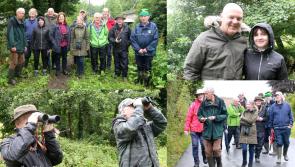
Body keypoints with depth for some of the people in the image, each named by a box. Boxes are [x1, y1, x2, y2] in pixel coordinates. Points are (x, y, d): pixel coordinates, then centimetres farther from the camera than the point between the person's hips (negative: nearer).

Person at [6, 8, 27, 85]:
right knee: (14, 62, -6)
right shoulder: (12, 21, -11)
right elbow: (10, 34, -17)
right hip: (15, 46, -8)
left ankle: (17, 73, 36)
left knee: (22, 61, 16)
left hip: (21, 46, 8)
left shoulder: (21, 22, 14)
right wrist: (12, 45, -21)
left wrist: (25, 45, 15)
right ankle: (10, 79, 1)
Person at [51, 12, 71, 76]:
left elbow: (69, 35, 10)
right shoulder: (56, 26, -9)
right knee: (57, 58, 8)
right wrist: (54, 43, -10)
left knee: (64, 57, 14)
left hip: (65, 45, 3)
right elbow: (52, 35, -5)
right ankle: (57, 70, 19)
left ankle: (64, 69, 27)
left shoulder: (67, 26, 4)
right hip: (58, 45, -3)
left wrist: (69, 44, 5)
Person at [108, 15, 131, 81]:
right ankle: (117, 74, 29)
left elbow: (130, 38, 7)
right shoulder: (113, 29, -2)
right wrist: (115, 41, -18)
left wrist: (127, 44, -1)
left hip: (124, 49, -1)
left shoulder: (127, 28, -2)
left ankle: (124, 76, 11)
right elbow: (110, 37, -1)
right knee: (117, 63, 14)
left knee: (124, 63, -1)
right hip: (116, 49, 1)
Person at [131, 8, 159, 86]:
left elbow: (155, 40, -8)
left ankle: (147, 85, 12)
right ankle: (139, 83, 25)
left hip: (149, 53, -2)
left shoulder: (153, 26, -6)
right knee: (140, 68, 13)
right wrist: (138, 49, -10)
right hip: (138, 53, 2)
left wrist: (147, 49, -12)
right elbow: (132, 39, -1)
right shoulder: (137, 27, -1)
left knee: (147, 69, 4)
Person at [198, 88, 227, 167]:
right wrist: (201, 118, -11)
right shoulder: (204, 103, 2)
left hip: (217, 130, -3)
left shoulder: (220, 102, -4)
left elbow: (225, 115, -2)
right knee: (208, 151, 6)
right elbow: (199, 114, 10)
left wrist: (215, 117, -16)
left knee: (216, 149, -4)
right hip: (207, 130, 3)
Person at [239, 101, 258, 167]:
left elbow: (251, 120, -12)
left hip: (252, 133, -2)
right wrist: (249, 124, -13)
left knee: (251, 149, 4)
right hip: (244, 132, 2)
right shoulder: (244, 112, 10)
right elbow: (241, 122, -1)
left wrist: (243, 118, -4)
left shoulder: (255, 113, 1)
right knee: (244, 149, -6)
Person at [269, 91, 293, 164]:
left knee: (286, 142, 11)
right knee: (279, 143, -4)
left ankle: (285, 154, 36)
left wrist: (290, 124, -2)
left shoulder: (287, 105, 4)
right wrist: (271, 127, 6)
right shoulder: (273, 106, 3)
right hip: (277, 128, -1)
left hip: (286, 127, 1)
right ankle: (279, 158, 5)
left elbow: (290, 115, 8)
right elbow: (271, 117, 7)